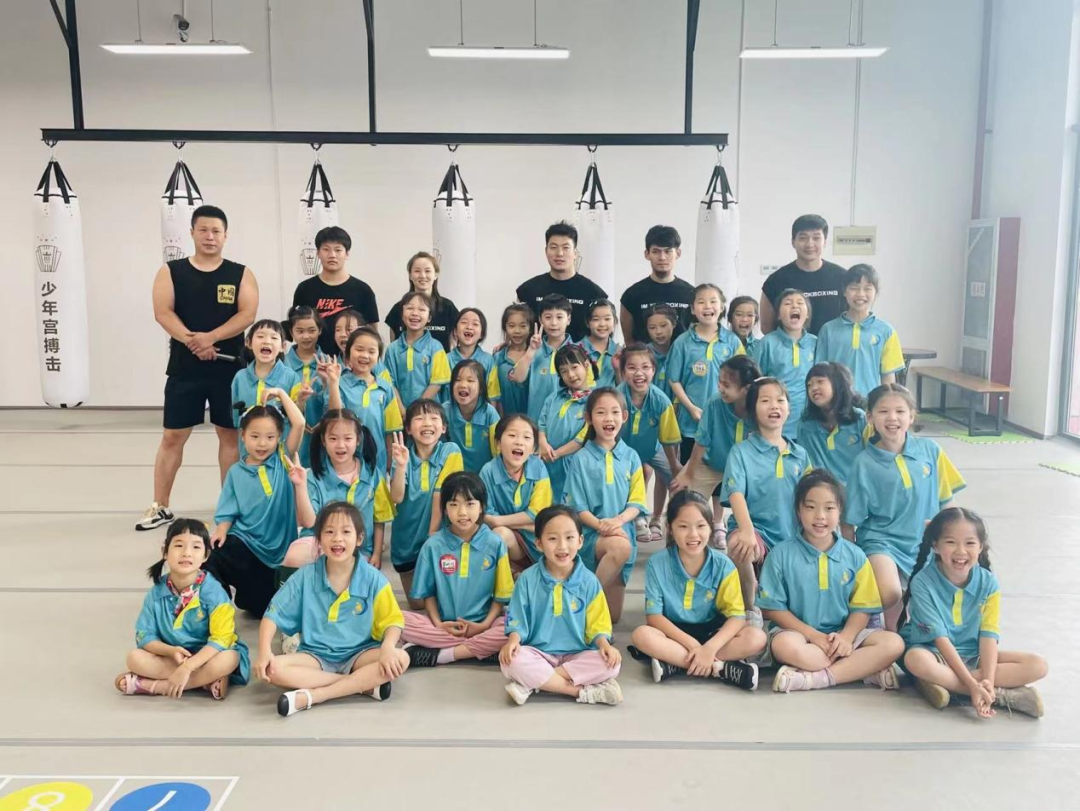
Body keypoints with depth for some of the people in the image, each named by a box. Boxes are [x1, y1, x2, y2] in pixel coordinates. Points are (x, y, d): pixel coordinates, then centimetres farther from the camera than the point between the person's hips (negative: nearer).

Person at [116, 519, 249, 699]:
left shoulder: (212, 591, -17)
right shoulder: (157, 593, -5)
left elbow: (221, 638, -23)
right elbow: (144, 636, -6)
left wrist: (187, 667, -32)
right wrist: (171, 651, -26)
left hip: (206, 656, -3)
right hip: (170, 658, 3)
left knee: (227, 659, -35)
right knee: (135, 659, -21)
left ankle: (149, 685, -24)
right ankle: (204, 680, -24)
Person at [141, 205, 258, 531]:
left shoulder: (240, 274, 4)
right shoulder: (171, 271, 4)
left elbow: (247, 314, -9)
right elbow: (162, 312, -7)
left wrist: (211, 337, -21)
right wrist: (190, 339, -23)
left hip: (229, 367, 0)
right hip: (184, 367, 0)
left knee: (230, 434, 7)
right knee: (172, 436, 3)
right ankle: (160, 507, 13)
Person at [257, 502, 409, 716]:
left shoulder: (372, 578, -7)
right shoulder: (305, 577, -5)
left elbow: (392, 621, -5)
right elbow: (273, 616, -2)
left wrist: (388, 647, -28)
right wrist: (264, 651, -21)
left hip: (358, 654, 0)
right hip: (315, 656, 1)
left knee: (400, 659, -29)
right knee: (273, 669, -28)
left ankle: (310, 696, -28)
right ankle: (364, 684, -24)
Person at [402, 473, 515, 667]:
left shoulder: (495, 544, -2)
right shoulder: (433, 545, 0)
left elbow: (502, 594, 1)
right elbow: (427, 592, 6)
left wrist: (485, 625, -12)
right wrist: (438, 624, -10)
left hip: (483, 623, -1)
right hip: (443, 624, 1)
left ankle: (437, 655, -21)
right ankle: (482, 648, -22)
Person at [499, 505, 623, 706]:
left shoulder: (589, 581, 1)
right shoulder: (527, 579, -1)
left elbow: (597, 624, 3)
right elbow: (517, 620, 1)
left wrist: (604, 644, -17)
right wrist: (513, 640, -19)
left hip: (577, 655, 1)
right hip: (539, 655, -1)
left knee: (611, 662, -27)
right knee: (511, 660, -32)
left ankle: (533, 683, -23)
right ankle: (583, 690, -27)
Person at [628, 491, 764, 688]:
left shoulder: (723, 565, -10)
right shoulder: (657, 564, -11)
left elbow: (736, 615, -14)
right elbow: (654, 615, -12)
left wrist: (710, 648, -30)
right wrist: (691, 644, -23)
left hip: (712, 632, 1)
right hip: (674, 632, -1)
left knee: (756, 638, -25)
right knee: (641, 635, -32)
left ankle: (674, 663, -26)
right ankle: (721, 668, -28)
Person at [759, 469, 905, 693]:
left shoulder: (854, 556, 4)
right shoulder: (781, 554, -4)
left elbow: (862, 607, 4)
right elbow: (772, 607, -5)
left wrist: (846, 636, -17)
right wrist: (814, 636, -15)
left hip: (843, 635, 3)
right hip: (799, 632, -3)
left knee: (894, 643, -20)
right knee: (784, 645, -37)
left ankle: (816, 678, -26)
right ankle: (867, 668, -24)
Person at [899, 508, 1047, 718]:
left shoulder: (988, 583, -7)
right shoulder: (922, 583, -17)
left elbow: (988, 636, -12)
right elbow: (940, 638, -20)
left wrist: (987, 681, -27)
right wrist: (973, 684, -27)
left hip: (973, 656, 4)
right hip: (935, 653, -4)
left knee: (1038, 665, -15)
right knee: (916, 659, -39)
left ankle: (944, 682, -26)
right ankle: (1003, 695, -27)